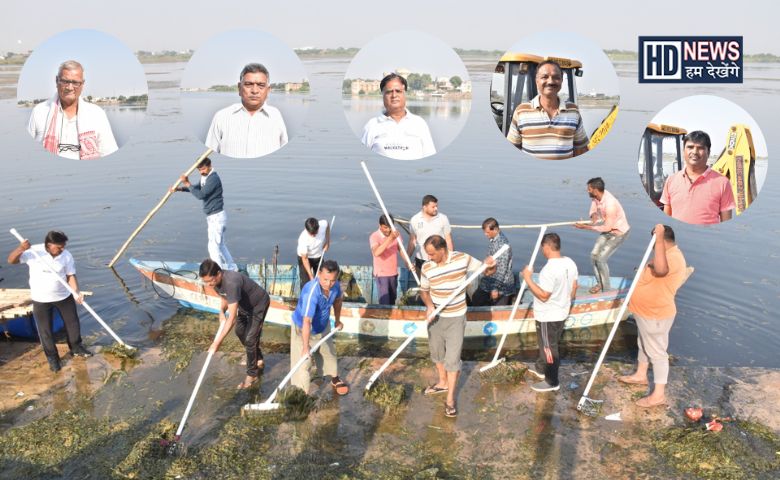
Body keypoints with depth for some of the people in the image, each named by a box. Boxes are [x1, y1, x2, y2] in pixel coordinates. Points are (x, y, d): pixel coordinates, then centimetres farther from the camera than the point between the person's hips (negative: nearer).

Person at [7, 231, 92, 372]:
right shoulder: (33, 251, -16)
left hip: (64, 296, 2)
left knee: (72, 322, 15)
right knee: (45, 330, 7)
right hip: (41, 299, -2)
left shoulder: (66, 255, -11)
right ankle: (52, 357, 23)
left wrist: (76, 292, -22)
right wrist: (20, 248, -36)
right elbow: (11, 260, -16)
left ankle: (76, 348, 38)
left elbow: (71, 276, -7)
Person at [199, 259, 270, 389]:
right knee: (240, 331, 22)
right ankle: (258, 360, 42)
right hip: (245, 304, 9)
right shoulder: (216, 281, -16)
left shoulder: (231, 283, -43)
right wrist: (221, 311, -16)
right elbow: (225, 298, 6)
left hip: (259, 305, -9)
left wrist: (217, 342, -42)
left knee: (250, 339, -8)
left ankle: (252, 375, 10)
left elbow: (232, 318, -43)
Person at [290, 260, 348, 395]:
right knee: (303, 362, -7)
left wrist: (337, 320, 15)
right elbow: (306, 322, -44)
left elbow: (337, 299, 6)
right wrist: (305, 347, -45)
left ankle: (335, 380, 47)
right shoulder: (311, 292, -41)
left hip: (323, 326, 7)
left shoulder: (335, 285, -20)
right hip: (302, 328, -7)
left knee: (329, 353, 24)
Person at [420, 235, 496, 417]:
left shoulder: (463, 259, -16)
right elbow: (424, 290, 4)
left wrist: (490, 265, -28)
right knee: (436, 351, 20)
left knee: (453, 357, -1)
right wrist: (429, 305, -15)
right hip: (435, 316, 3)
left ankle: (450, 399, 11)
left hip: (456, 318, -3)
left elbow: (486, 271, -5)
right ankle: (443, 382, 45)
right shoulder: (427, 267, -11)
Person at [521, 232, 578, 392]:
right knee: (547, 344, 26)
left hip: (547, 316, -9)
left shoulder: (549, 269, -29)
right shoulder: (570, 263, -1)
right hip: (561, 312, 9)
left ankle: (552, 382, 18)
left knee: (549, 348, 6)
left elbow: (543, 295, -27)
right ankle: (541, 368, 44)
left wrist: (528, 279, -21)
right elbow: (573, 287, 9)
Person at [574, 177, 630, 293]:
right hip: (608, 230, 8)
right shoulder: (596, 196, -12)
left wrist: (586, 227, -27)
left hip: (619, 233, -8)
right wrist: (593, 215, -19)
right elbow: (593, 210, 6)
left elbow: (607, 227, -28)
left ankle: (606, 287, 4)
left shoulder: (610, 204, -35)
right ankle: (600, 282, 23)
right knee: (594, 255, 4)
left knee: (601, 258, -13)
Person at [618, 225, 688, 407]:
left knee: (657, 353, 0)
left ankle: (659, 394, 11)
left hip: (656, 316, -11)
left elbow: (660, 269, -52)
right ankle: (640, 375, 47)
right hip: (647, 312, 11)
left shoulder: (673, 257, -29)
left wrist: (659, 238, -46)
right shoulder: (669, 255, 8)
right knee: (644, 345, 27)